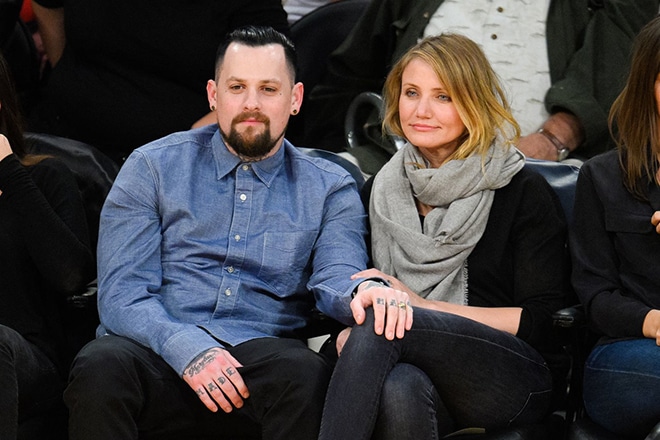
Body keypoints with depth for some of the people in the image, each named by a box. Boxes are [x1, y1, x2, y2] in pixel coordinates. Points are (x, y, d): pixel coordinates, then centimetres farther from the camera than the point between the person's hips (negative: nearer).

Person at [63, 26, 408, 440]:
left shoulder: (330, 188, 15)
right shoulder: (152, 168, 10)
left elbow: (335, 278, -3)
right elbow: (122, 293, 1)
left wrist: (366, 292, -30)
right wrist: (189, 350, -19)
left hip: (260, 359, 1)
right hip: (159, 355, 0)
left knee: (307, 372, -35)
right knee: (101, 367, -35)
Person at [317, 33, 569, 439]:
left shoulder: (524, 192, 5)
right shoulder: (384, 190, 19)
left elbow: (545, 322, -1)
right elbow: (366, 294, 23)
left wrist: (422, 306, -6)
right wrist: (351, 333, -3)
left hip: (512, 383, -3)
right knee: (399, 388, -38)